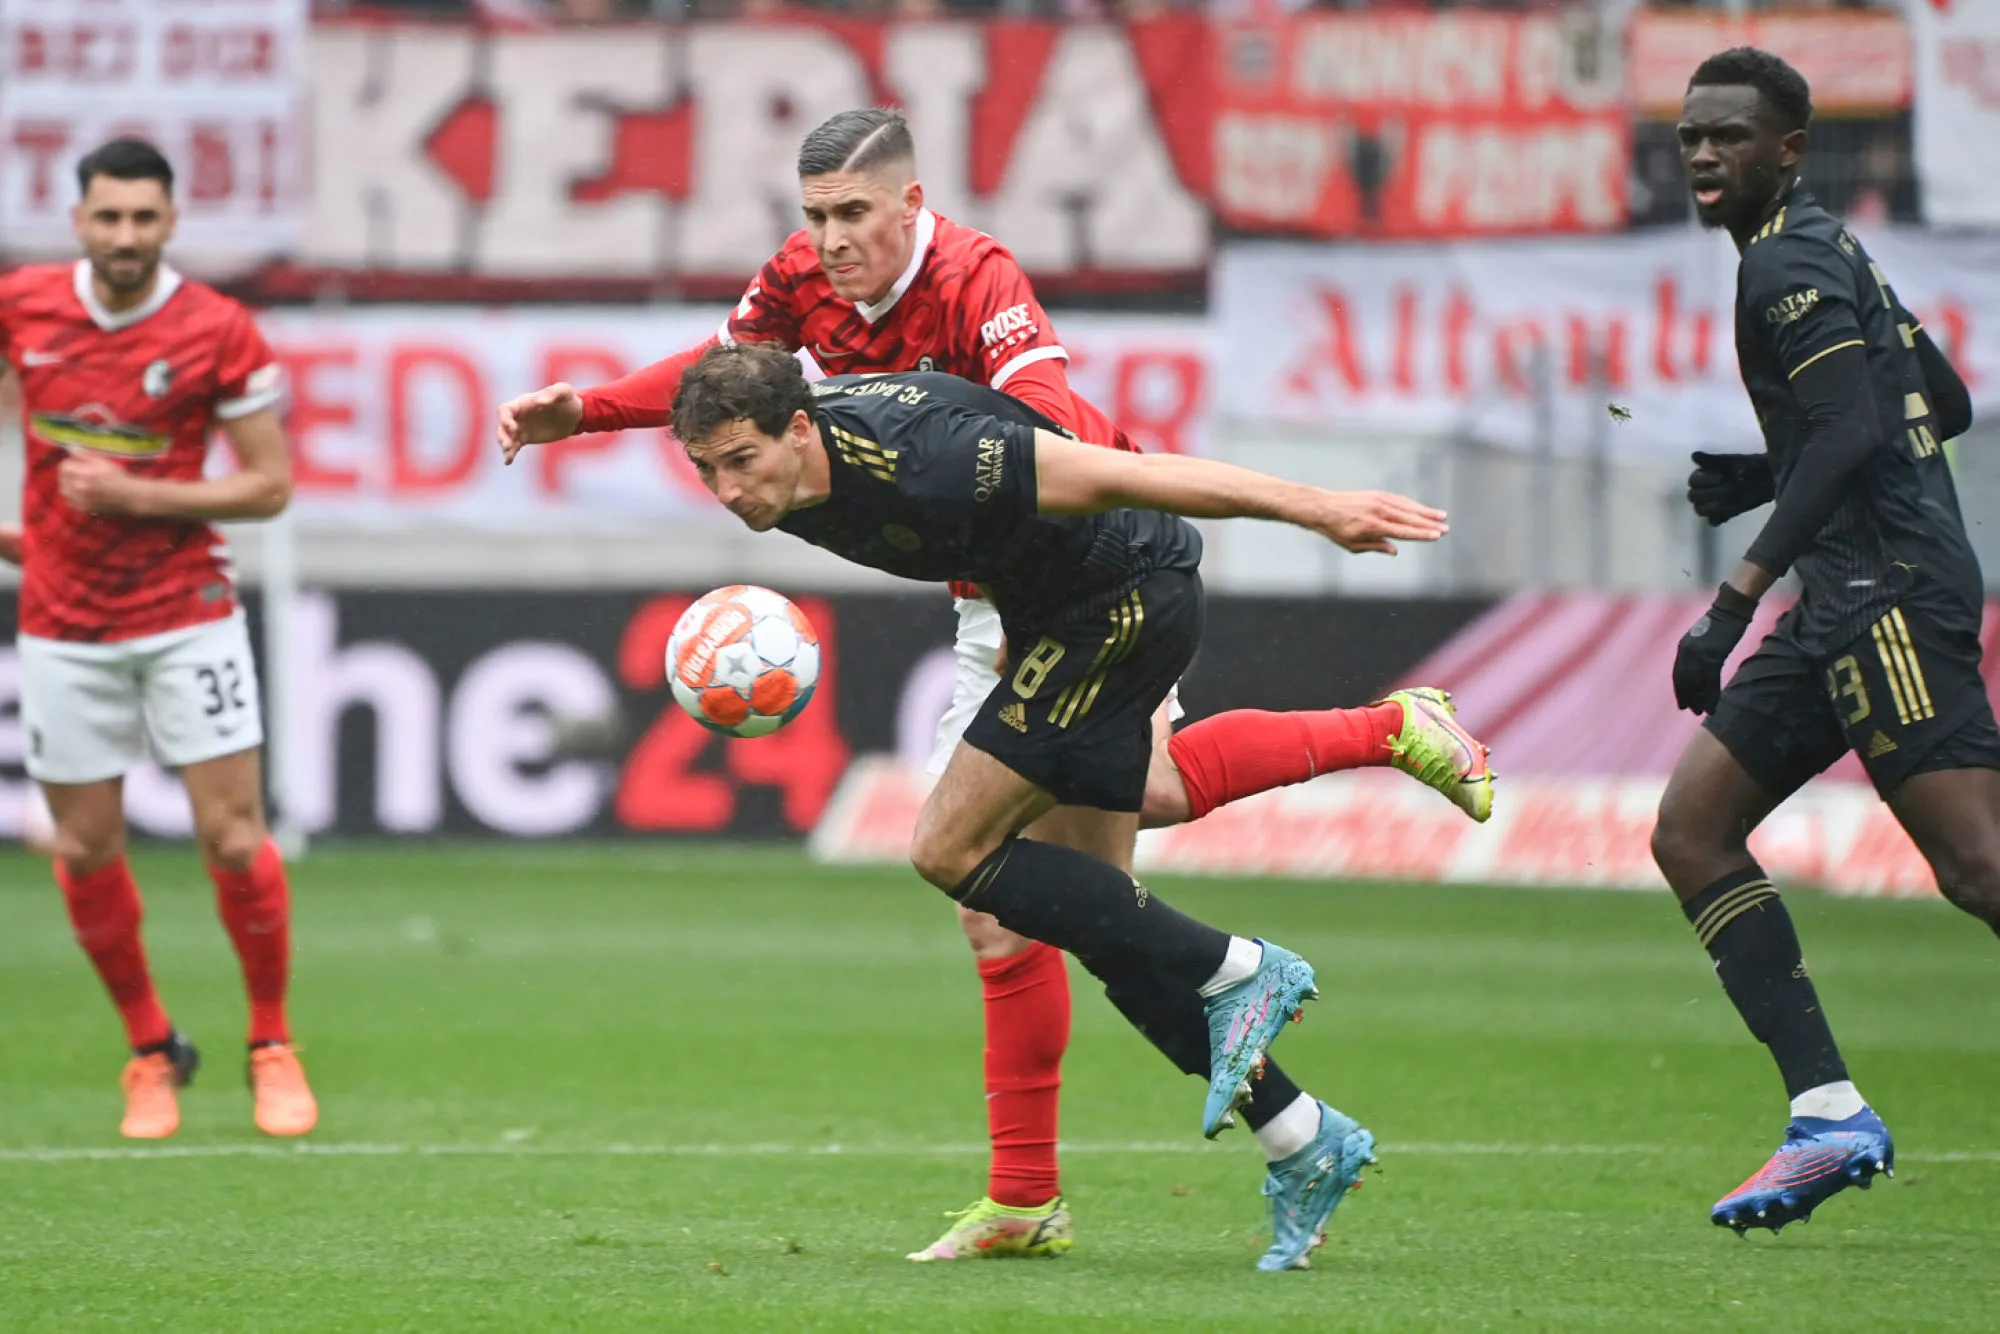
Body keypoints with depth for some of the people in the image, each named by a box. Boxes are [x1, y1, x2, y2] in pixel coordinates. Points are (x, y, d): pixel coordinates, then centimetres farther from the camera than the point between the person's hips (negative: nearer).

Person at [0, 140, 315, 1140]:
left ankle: (273, 1047, 11)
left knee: (234, 839, -8)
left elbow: (270, 485, -7)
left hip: (187, 615, -2)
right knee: (86, 853, 4)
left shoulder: (218, 331, -10)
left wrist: (133, 495, -17)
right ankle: (151, 1050, 23)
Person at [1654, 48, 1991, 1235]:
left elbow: (1851, 432, -20)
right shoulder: (1832, 253, 21)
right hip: (1851, 604, 11)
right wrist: (1768, 475, 23)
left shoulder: (1790, 261, -8)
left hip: (1889, 591, -11)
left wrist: (1738, 599, -24)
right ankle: (1830, 1114, 1)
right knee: (1692, 831, 7)